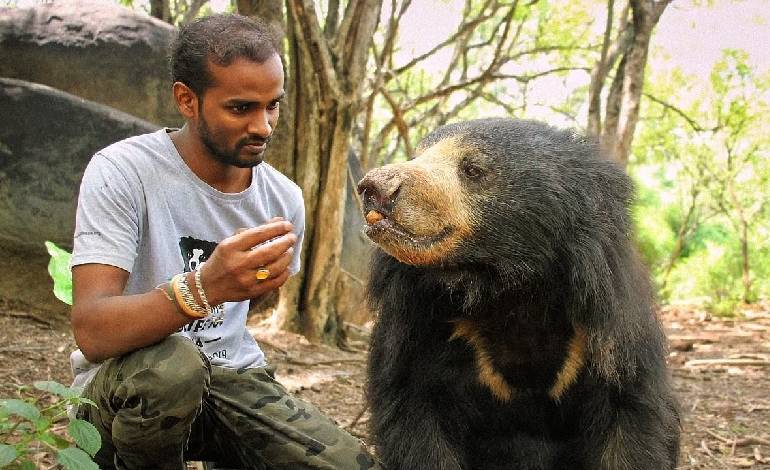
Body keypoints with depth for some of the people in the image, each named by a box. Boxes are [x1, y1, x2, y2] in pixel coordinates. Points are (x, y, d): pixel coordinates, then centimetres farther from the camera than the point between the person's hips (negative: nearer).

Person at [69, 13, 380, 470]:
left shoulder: (285, 200, 0)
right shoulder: (121, 171, -17)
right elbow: (93, 334, -30)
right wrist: (202, 288, -44)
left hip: (233, 379, 4)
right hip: (125, 379, -4)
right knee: (170, 367, -38)